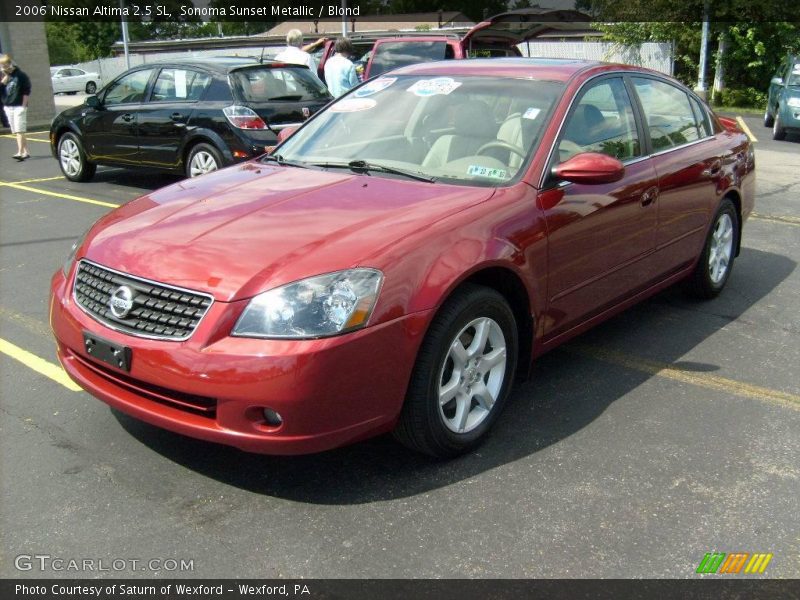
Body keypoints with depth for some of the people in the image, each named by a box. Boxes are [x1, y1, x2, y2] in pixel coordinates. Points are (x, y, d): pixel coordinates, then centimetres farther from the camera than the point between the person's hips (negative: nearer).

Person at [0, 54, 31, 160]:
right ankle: (25, 152, 12)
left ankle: (20, 152, -16)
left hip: (19, 106, -6)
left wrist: (24, 106, -9)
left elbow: (26, 91, -6)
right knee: (16, 131, 6)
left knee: (19, 130, -11)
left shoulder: (20, 75, -6)